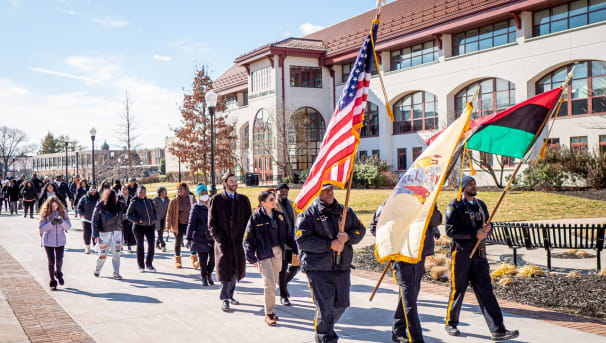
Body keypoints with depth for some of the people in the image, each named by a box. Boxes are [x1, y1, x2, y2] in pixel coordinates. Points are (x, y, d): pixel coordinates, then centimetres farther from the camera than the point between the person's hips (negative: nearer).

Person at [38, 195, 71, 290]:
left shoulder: (62, 212, 0)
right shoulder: (45, 213, -5)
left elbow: (68, 226, -2)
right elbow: (41, 228, -11)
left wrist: (61, 221, -22)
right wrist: (52, 223, -26)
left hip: (60, 240, 1)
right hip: (48, 241, -1)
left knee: (59, 260, -2)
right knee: (51, 262, 0)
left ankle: (58, 273, 30)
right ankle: (52, 282, 13)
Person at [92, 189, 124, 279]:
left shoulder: (119, 206, 4)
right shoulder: (100, 207, -10)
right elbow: (94, 221, -7)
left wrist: (120, 230, 12)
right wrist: (95, 235, -12)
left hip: (117, 232, 3)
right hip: (104, 233, -3)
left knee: (116, 253, -2)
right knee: (103, 254, 3)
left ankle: (116, 273, 8)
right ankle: (97, 270, 30)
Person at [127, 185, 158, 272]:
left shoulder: (149, 201, 7)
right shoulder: (134, 203, -5)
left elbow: (154, 211, 20)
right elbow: (128, 215, -4)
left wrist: (154, 218, 1)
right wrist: (138, 220, -16)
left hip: (150, 226, 3)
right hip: (139, 227, -3)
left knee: (151, 245, -2)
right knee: (140, 245, 6)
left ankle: (149, 264, 13)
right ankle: (141, 266, 17)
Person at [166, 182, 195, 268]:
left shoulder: (191, 198, 1)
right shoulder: (174, 201, -2)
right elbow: (169, 214, 1)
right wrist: (168, 226, -4)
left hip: (189, 223, 0)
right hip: (178, 225, 0)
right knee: (178, 243, 7)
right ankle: (177, 261, 19)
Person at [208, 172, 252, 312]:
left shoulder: (243, 200, 9)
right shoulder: (216, 200, 1)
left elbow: (248, 220, 11)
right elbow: (212, 223, 2)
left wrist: (243, 237, 0)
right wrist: (219, 238, -9)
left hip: (238, 241, 3)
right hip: (223, 241, -3)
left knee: (235, 269, 11)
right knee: (225, 269, -7)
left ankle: (230, 295, 28)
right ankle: (224, 299, 1)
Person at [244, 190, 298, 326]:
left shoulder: (279, 216, 7)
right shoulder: (256, 217, -8)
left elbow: (288, 234, 15)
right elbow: (248, 239, -6)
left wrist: (296, 249, 10)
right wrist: (251, 258, -9)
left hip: (278, 253, 5)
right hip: (264, 254, -5)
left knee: (274, 283, 12)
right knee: (269, 283, -9)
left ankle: (271, 310, 25)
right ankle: (269, 314, 1)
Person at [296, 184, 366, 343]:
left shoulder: (345, 211, 12)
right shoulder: (308, 213, -4)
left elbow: (360, 230, 13)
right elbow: (302, 240, -13)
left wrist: (348, 237, -10)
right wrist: (330, 245, -18)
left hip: (342, 268, 5)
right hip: (318, 270, -5)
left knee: (341, 304, 13)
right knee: (324, 307, -7)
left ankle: (324, 328, 39)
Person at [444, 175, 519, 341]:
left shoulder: (481, 205, 15)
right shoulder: (454, 206, -5)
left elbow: (487, 225, 22)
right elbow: (450, 230, -14)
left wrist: (487, 229, -4)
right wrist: (474, 234, -18)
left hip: (479, 254, 5)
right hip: (461, 253, -5)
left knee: (485, 290, -1)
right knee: (458, 290, 5)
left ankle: (498, 330, -6)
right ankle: (451, 324, 23)